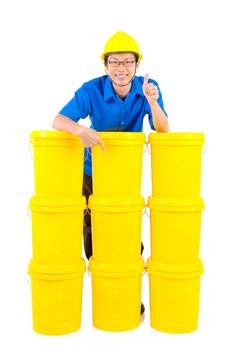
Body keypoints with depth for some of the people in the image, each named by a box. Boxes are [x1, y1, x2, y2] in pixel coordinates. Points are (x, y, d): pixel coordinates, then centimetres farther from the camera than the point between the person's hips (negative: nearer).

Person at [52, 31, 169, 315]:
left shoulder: (148, 88, -13)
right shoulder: (91, 90, -21)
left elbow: (163, 131, -17)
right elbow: (59, 120, -27)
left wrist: (151, 101, -36)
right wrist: (82, 130, -49)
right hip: (93, 174, -1)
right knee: (94, 237, 8)